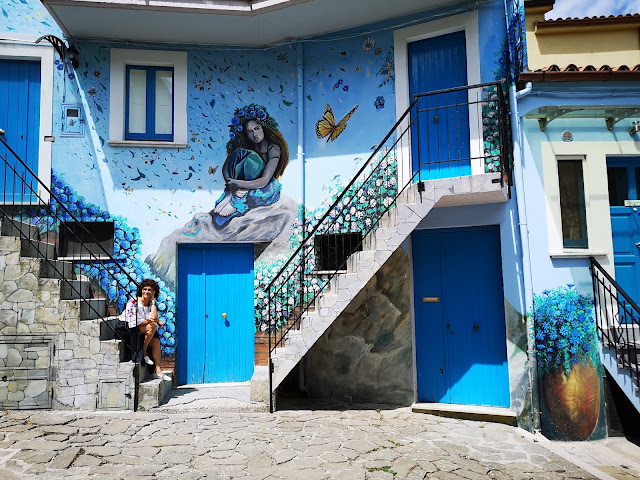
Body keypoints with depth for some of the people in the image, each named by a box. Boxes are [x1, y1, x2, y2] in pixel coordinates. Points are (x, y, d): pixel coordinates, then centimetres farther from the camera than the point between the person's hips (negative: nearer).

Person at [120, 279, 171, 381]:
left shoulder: (151, 304, 10)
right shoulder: (133, 302, -8)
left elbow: (153, 318, -9)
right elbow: (133, 322, -17)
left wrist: (153, 301, -7)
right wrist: (148, 321, -15)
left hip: (142, 332, 6)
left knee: (156, 340, -17)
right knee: (152, 326, -26)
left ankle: (158, 370, -19)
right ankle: (143, 352, -14)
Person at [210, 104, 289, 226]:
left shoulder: (273, 149, -16)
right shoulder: (245, 148, -2)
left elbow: (264, 181, -27)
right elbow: (225, 168, -10)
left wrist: (237, 184, -34)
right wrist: (232, 186, -30)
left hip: (267, 189, -4)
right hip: (247, 185, 4)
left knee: (252, 158, -30)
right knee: (240, 153, -21)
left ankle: (236, 202, -32)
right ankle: (230, 196, -29)